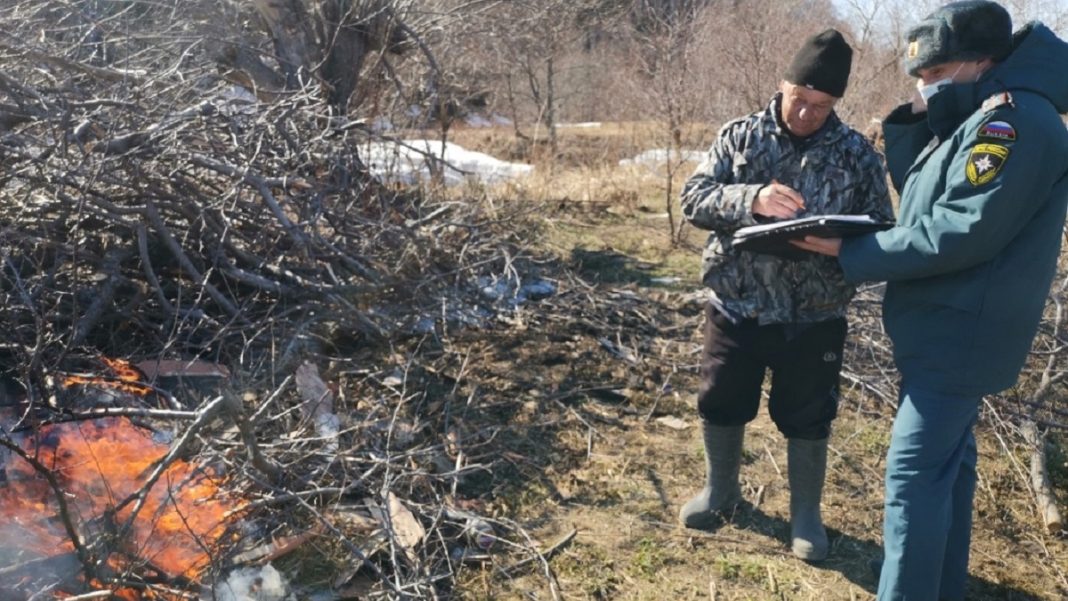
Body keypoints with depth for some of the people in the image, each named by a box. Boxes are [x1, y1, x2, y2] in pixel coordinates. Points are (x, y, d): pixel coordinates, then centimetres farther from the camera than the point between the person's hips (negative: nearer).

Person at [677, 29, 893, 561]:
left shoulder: (857, 154, -2)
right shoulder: (739, 136, 0)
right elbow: (694, 199, -9)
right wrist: (749, 199, -28)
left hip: (812, 319, -1)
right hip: (734, 309, 1)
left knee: (807, 421, 12)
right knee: (720, 406, 15)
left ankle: (806, 513, 35)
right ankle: (720, 489, 41)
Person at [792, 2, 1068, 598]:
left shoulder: (1014, 119, -17)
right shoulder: (973, 119, 14)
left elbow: (959, 233, -24)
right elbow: (916, 199, 12)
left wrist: (848, 252, -18)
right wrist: (915, 122, -2)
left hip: (963, 333, -10)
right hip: (950, 327, 10)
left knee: (914, 473, -8)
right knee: (948, 462, 17)